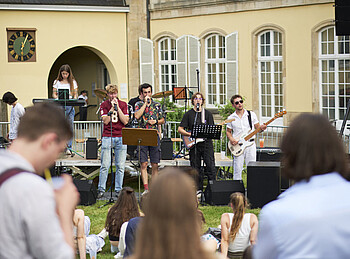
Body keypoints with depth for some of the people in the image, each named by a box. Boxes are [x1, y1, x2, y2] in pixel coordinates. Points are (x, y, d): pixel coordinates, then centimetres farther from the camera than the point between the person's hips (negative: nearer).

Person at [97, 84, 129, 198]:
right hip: (107, 137, -1)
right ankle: (101, 189, 3)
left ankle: (118, 190, 8)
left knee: (120, 166, 2)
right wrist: (112, 108, -12)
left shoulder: (123, 104, 7)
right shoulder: (104, 105, 4)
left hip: (121, 138, 1)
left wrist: (117, 108, -8)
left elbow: (125, 121, -2)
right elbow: (105, 121, -7)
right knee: (105, 165, -3)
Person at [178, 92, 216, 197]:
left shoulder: (208, 113, 9)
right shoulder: (188, 114, 7)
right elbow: (180, 129, 3)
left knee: (211, 167, -7)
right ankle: (199, 190, 13)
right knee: (196, 168, 4)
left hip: (206, 142, 0)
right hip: (193, 144, 0)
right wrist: (191, 135, -11)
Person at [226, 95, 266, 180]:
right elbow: (228, 131, 13)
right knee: (237, 169, -1)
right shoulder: (231, 118, 5)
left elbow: (257, 128, 9)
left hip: (250, 145, 0)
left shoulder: (251, 114, 4)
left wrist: (261, 128, -14)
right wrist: (231, 139, -6)